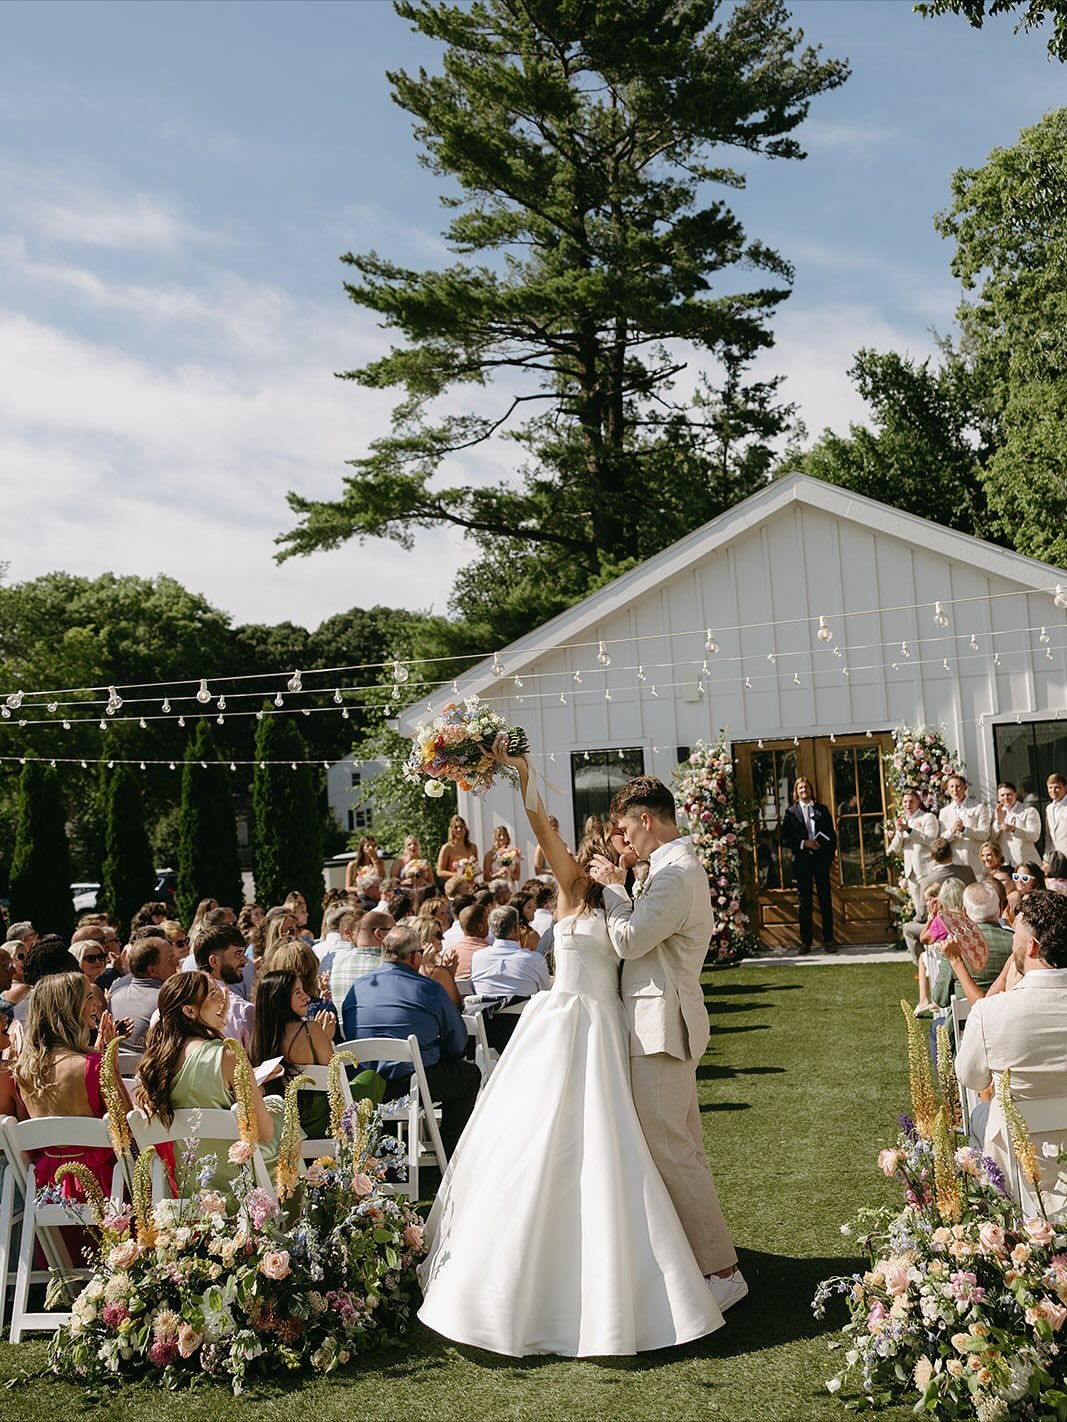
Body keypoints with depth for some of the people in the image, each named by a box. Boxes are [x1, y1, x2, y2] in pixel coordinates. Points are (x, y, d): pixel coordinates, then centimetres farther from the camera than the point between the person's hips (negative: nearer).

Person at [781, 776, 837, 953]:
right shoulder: (791, 812, 5)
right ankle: (806, 941, 8)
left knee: (826, 901, 3)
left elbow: (832, 835, 9)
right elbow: (785, 839, 1)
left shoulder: (822, 810, 10)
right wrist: (803, 844, -13)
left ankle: (828, 940, 8)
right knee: (804, 903, 3)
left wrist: (829, 857, -1)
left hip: (821, 860, 1)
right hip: (802, 862, -1)